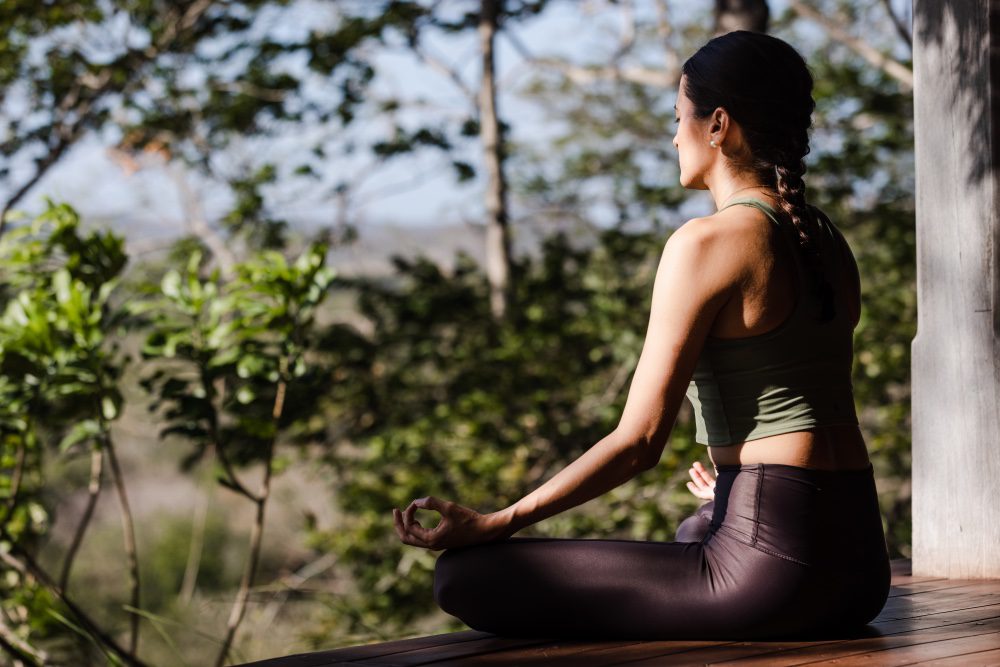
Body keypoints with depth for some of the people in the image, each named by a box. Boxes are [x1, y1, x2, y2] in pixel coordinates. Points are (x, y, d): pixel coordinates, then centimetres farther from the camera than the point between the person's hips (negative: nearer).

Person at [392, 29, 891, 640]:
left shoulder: (707, 243, -13)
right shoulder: (828, 241, 13)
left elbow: (639, 441, -15)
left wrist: (491, 524, -12)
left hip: (775, 554, -10)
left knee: (466, 578, -13)